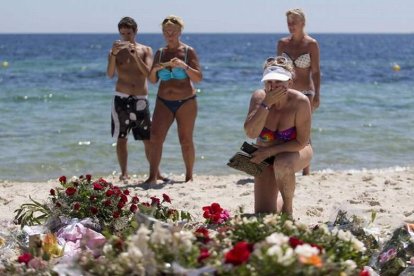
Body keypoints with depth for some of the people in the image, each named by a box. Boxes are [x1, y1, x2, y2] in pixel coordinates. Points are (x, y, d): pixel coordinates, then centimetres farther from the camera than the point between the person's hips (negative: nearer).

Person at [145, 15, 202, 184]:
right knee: (155, 137, -11)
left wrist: (184, 66, -24)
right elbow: (153, 80, 11)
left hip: (186, 102, -3)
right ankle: (152, 177, -14)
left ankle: (189, 176, 14)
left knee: (186, 141, 1)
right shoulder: (160, 53, 9)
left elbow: (198, 78, -8)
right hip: (163, 102, 3)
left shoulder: (188, 51, -2)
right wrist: (154, 69, -10)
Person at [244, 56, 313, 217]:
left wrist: (269, 151, -24)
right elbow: (251, 133, -31)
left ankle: (288, 207, -12)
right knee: (263, 215, -4)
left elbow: (301, 142, -21)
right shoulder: (259, 97, -19)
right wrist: (266, 104, -37)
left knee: (282, 164, -40)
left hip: (295, 152, -2)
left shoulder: (300, 102, -26)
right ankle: (279, 205, 34)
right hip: (266, 156, 3)